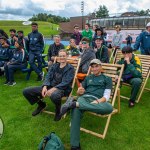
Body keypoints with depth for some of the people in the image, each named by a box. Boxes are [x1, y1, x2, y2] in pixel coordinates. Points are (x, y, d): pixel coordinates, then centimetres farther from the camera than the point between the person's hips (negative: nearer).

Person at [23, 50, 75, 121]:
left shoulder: (70, 68, -1)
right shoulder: (54, 66, 15)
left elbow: (65, 83, -12)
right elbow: (48, 77, 6)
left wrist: (53, 89, -25)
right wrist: (45, 87, -15)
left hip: (62, 89, -5)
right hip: (50, 86, 6)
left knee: (54, 95, -45)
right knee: (26, 91, -5)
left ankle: (58, 110, -9)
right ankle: (41, 104, 19)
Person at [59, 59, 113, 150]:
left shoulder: (107, 79, 18)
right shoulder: (88, 78, 27)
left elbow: (107, 96, 4)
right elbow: (79, 93, 23)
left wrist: (98, 102, -17)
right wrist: (79, 91, -3)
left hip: (98, 100, -1)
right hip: (84, 98, 2)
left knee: (109, 108, -38)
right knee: (76, 110, -35)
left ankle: (74, 104, -42)